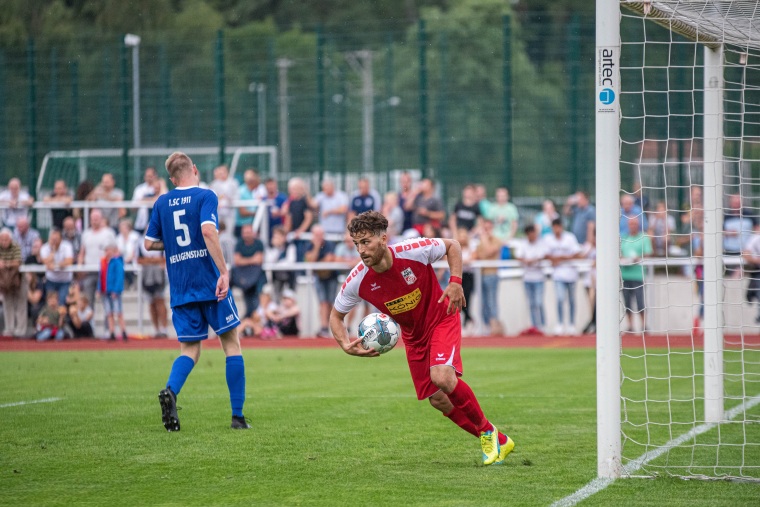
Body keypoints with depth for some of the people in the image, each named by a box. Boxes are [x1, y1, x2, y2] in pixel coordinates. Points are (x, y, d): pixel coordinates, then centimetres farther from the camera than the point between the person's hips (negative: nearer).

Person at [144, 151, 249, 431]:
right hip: (210, 283, -4)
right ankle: (237, 416, 5)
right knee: (231, 343, 8)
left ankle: (170, 390, -23)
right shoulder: (205, 196, -5)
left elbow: (149, 243, 12)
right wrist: (224, 272, -23)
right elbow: (208, 231, -21)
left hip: (180, 290, 4)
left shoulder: (162, 203, 10)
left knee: (189, 350, 9)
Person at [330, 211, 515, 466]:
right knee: (438, 400, -1)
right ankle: (499, 443, 16)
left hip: (441, 319, -4)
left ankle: (487, 431, -5)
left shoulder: (413, 251, -27)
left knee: (442, 377, -28)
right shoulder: (357, 282, -20)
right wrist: (346, 345, -22)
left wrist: (455, 282, -21)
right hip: (413, 336, 4)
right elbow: (336, 315, -3)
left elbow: (452, 246, -7)